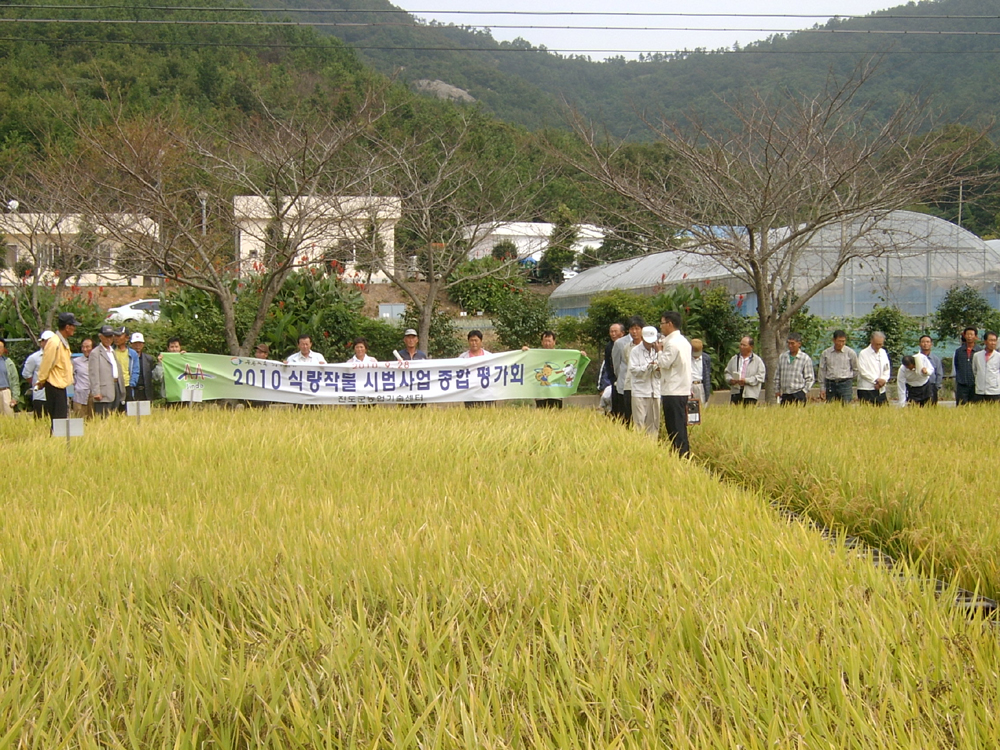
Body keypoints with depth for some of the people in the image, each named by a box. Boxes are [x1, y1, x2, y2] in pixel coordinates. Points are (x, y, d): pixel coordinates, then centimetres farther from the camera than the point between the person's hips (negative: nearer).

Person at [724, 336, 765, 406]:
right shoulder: (734, 359, 17)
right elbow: (727, 372, 19)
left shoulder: (757, 360, 4)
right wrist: (730, 379, -4)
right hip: (735, 393, 3)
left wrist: (746, 380, -14)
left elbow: (760, 376, -4)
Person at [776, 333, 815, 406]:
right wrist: (777, 389, 14)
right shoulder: (782, 356, 12)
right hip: (785, 395, 4)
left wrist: (805, 391, -5)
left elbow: (810, 378, 2)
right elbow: (778, 375, 17)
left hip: (799, 395, -4)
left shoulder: (806, 358, 0)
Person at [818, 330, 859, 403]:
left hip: (845, 384, -2)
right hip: (830, 384, 2)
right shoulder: (825, 353, 6)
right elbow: (822, 370, 9)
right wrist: (822, 388, 7)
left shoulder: (851, 353, 2)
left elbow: (855, 369, 14)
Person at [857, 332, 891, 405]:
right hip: (866, 389, -6)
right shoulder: (863, 353, -4)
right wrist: (876, 380, -13)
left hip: (880, 390, 6)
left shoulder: (883, 353, 15)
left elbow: (887, 369, 16)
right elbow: (863, 371, -11)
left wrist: (883, 380, -3)